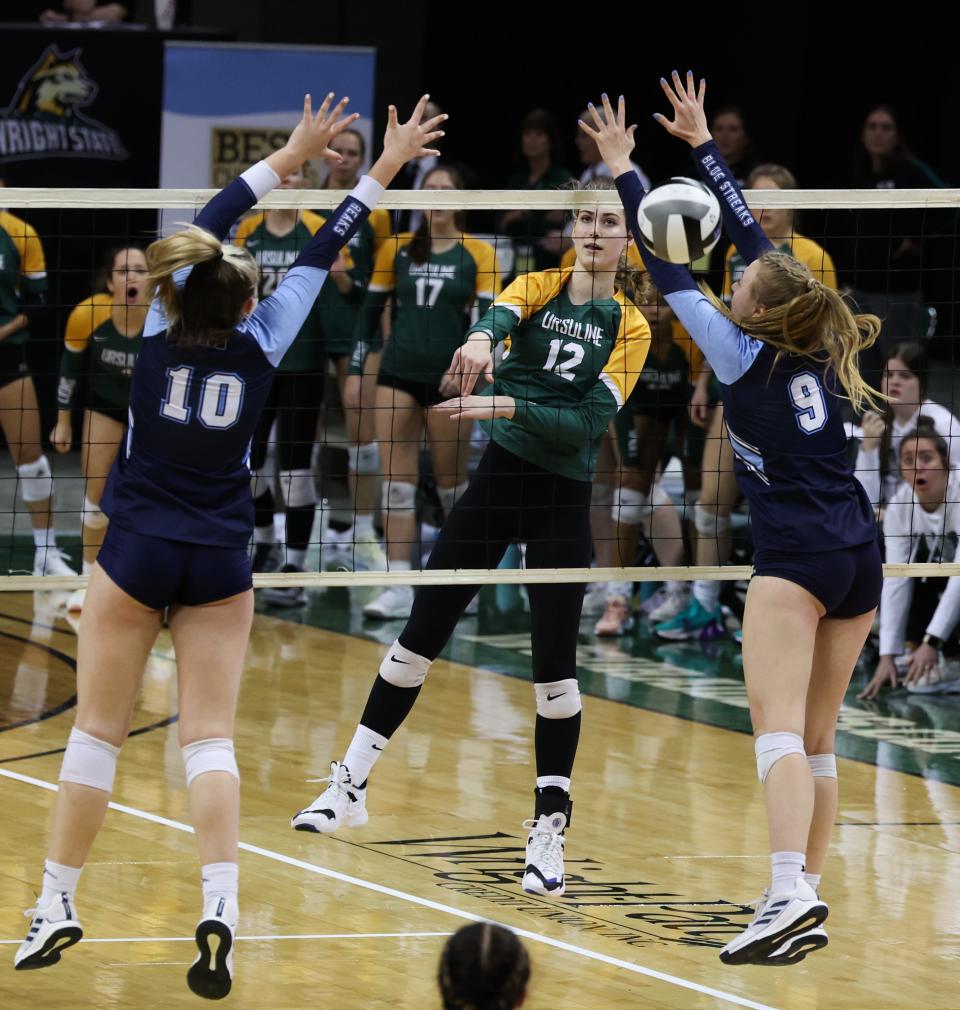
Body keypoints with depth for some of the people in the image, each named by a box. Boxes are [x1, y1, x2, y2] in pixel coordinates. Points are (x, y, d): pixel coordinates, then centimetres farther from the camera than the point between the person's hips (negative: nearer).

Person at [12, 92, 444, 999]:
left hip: (136, 553, 0)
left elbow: (205, 228, 6)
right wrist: (381, 172, 12)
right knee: (209, 739, -2)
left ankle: (57, 904, 10)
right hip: (221, 564, 1)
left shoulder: (161, 331, -5)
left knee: (97, 731, 7)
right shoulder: (259, 346, -6)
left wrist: (289, 159, 11)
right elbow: (318, 258, 4)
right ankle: (219, 909, -19)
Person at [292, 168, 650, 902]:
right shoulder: (542, 286, 3)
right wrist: (483, 336, -45)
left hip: (563, 503, -2)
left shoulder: (630, 326, -1)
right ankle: (352, 783, 14)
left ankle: (550, 827, 4)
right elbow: (504, 311, -22)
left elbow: (592, 421, -12)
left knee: (555, 662, -6)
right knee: (422, 633, 3)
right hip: (498, 479, 2)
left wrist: (507, 406, -24)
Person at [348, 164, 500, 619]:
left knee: (451, 485, 6)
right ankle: (399, 587, -5)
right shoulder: (397, 250, 6)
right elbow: (371, 310, 11)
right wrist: (356, 370, 7)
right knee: (397, 483, -4)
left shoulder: (478, 255, -1)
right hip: (398, 376, 2)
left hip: (448, 380, -2)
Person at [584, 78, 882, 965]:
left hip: (797, 555, -8)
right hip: (860, 558, 8)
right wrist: (701, 143, 27)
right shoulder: (812, 344, 9)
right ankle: (807, 900, 14)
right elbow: (753, 234, 19)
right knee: (816, 740, 12)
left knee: (778, 726, -17)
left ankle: (789, 900, -32)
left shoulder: (745, 357, -6)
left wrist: (625, 173, 7)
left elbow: (670, 275, -1)